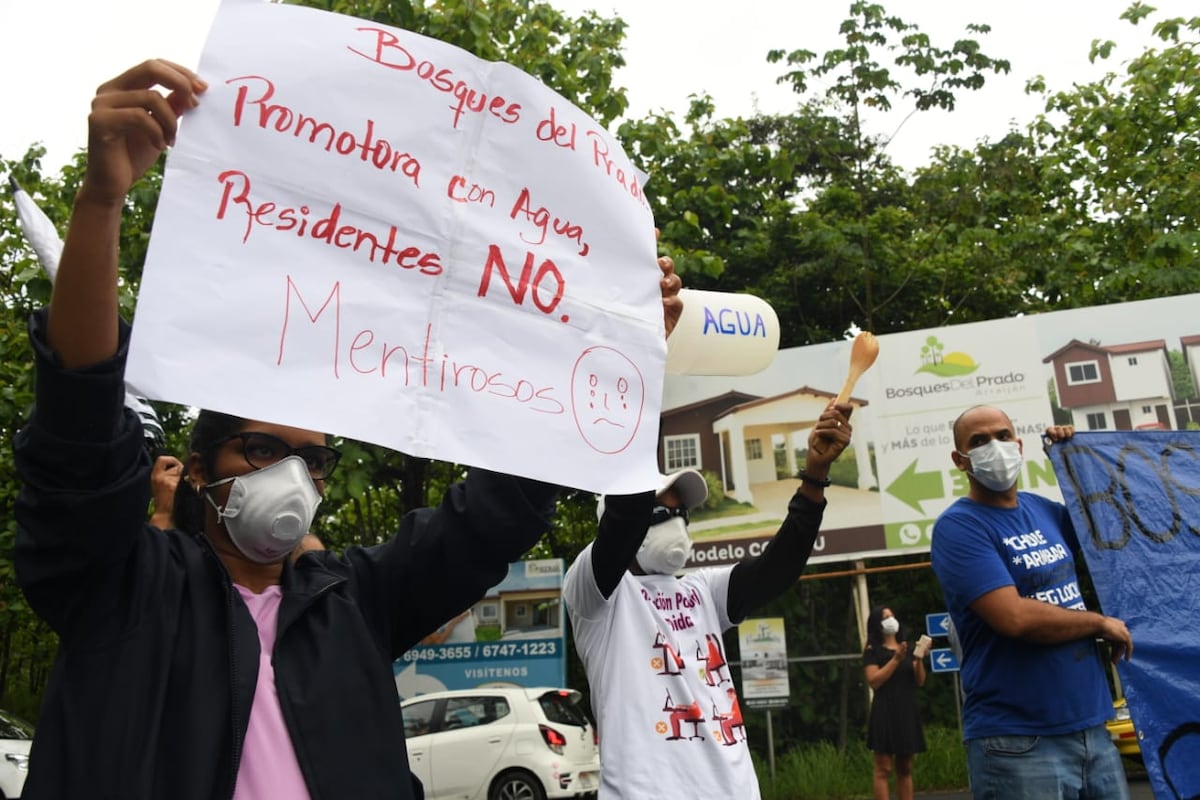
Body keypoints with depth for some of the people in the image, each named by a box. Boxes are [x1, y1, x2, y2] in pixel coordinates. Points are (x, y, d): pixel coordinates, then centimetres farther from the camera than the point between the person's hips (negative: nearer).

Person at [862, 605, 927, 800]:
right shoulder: (872, 651, 1)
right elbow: (874, 681, -12)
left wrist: (919, 659, -6)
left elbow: (920, 682, 11)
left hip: (908, 712, 6)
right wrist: (896, 659, -16)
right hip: (885, 713, -6)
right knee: (884, 768, -7)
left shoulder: (907, 649, 17)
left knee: (905, 768, 8)